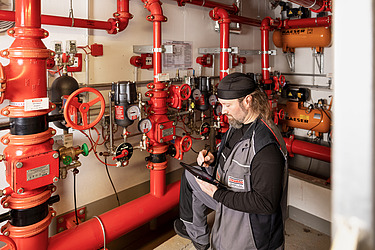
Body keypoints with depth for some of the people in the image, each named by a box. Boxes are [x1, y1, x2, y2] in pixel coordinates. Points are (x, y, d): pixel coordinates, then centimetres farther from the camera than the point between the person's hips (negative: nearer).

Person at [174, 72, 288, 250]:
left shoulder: (267, 147, -33)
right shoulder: (237, 125, -3)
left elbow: (266, 203, -32)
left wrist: (217, 194, -28)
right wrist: (212, 161, -7)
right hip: (228, 199, 9)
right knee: (190, 175, 14)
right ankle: (197, 236, 31)